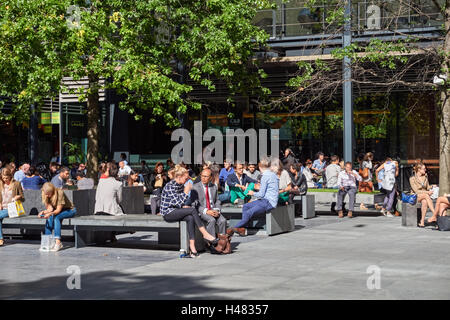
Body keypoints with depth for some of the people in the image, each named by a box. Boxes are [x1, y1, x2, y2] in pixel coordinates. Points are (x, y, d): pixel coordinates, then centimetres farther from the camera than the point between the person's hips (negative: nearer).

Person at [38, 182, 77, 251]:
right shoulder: (46, 196, -9)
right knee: (49, 218, -28)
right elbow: (50, 209, -8)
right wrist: (43, 212, -27)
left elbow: (58, 210, -27)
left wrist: (50, 213, -43)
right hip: (57, 211, 5)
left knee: (56, 217, -34)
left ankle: (58, 242, -40)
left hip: (70, 210, -5)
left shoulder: (60, 193, -27)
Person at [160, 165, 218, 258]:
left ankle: (192, 246, -29)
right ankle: (205, 234, -18)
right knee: (193, 210, -22)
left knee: (190, 218, -24)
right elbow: (178, 203, -23)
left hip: (177, 211, 8)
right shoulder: (170, 186, -17)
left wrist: (184, 206, 1)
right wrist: (186, 191, -23)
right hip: (168, 213, -8)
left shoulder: (181, 185, 9)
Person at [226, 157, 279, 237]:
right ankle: (243, 228, -2)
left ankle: (233, 229, -11)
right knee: (246, 206, 6)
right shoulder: (273, 175, 14)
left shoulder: (266, 176, -13)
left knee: (248, 213, -17)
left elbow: (261, 194, -13)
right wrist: (261, 188, 23)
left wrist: (253, 193, 4)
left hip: (268, 202, -10)